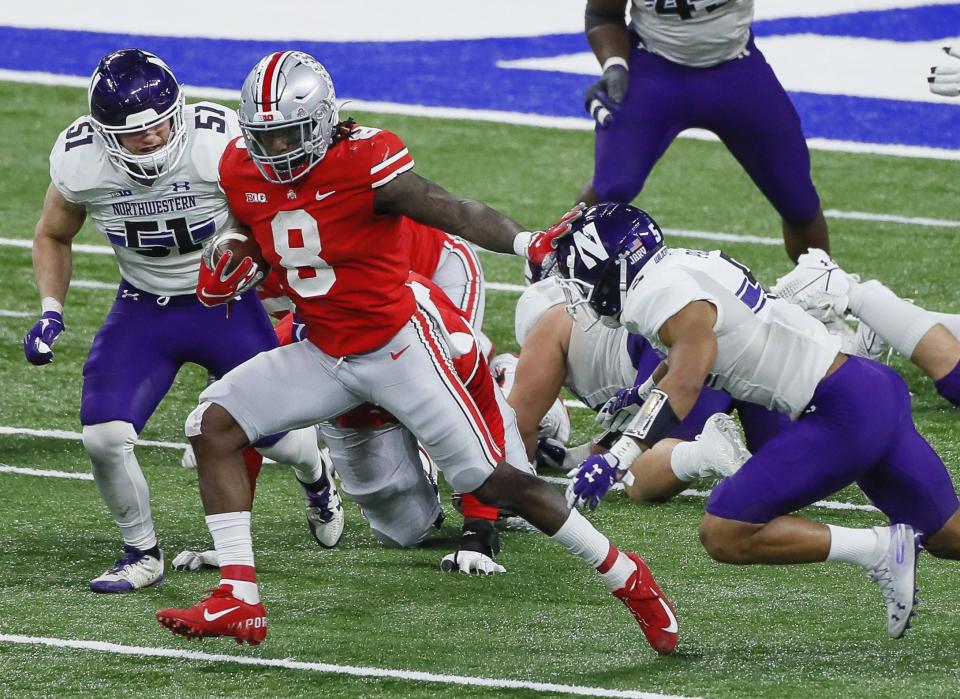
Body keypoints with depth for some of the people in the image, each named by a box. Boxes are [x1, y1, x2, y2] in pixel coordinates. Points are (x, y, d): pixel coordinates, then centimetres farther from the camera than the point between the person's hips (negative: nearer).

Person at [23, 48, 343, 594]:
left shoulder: (220, 145, -28)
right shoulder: (79, 162, -19)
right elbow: (54, 238, 4)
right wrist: (51, 313, -9)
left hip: (226, 304, -1)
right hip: (143, 309, 1)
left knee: (278, 436, 5)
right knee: (104, 437, -19)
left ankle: (315, 472, 45)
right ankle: (143, 554, 7)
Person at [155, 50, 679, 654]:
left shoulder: (363, 164, -22)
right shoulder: (244, 173, -3)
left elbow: (455, 212, -33)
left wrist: (525, 242, -51)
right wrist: (229, 270, -6)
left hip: (397, 347, -6)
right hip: (324, 353, 6)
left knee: (491, 481, -7)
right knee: (214, 424, -9)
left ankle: (627, 578, 9)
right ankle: (239, 601, -8)